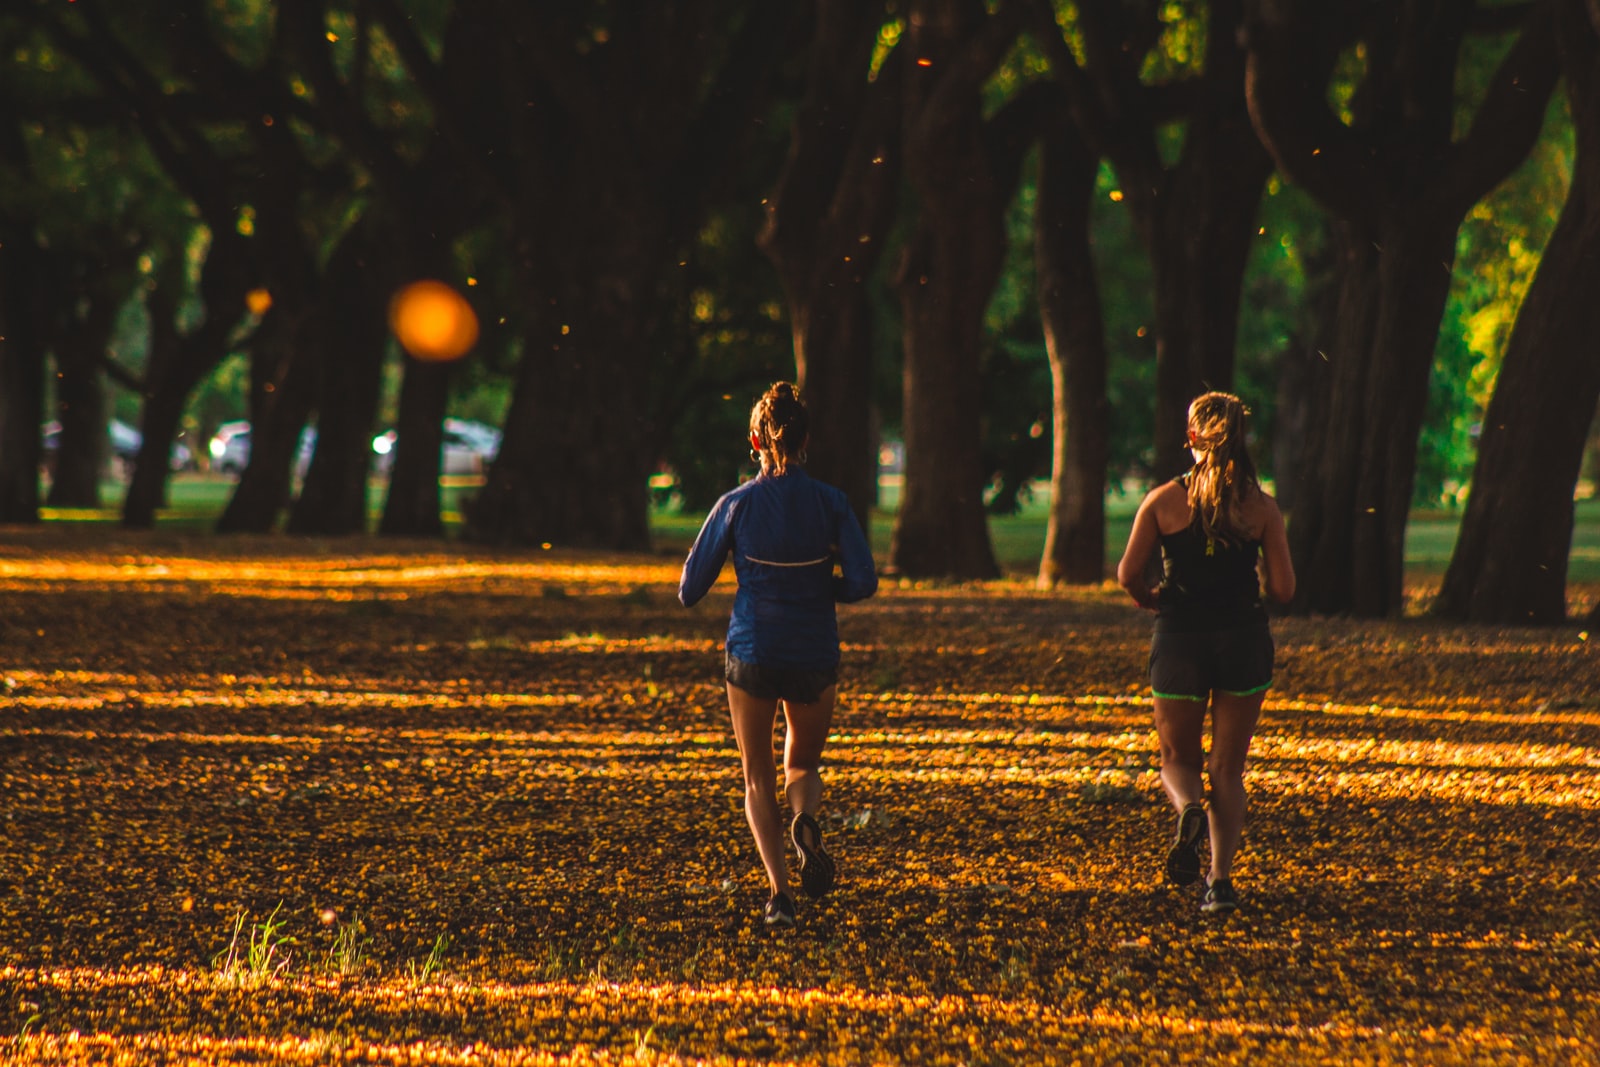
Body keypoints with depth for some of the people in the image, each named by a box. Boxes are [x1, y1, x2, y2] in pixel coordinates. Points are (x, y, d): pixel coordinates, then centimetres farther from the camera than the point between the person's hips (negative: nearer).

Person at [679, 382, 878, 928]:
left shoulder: (735, 505, -7)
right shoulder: (831, 503, -5)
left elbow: (690, 591, -3)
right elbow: (863, 582, -12)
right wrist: (821, 588, 8)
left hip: (752, 653, -1)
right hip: (815, 657, 1)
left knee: (758, 780, 13)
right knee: (803, 764, 22)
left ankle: (779, 891, -5)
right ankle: (805, 821, -13)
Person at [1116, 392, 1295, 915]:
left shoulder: (1164, 500, -5)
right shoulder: (1262, 507, -3)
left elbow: (1128, 574, -8)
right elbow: (1283, 589, -4)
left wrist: (1152, 600, 13)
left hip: (1180, 640, -1)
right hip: (1244, 640, 1)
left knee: (1178, 759, 14)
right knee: (1228, 768, 11)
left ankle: (1188, 807, -20)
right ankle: (1221, 878, 0)